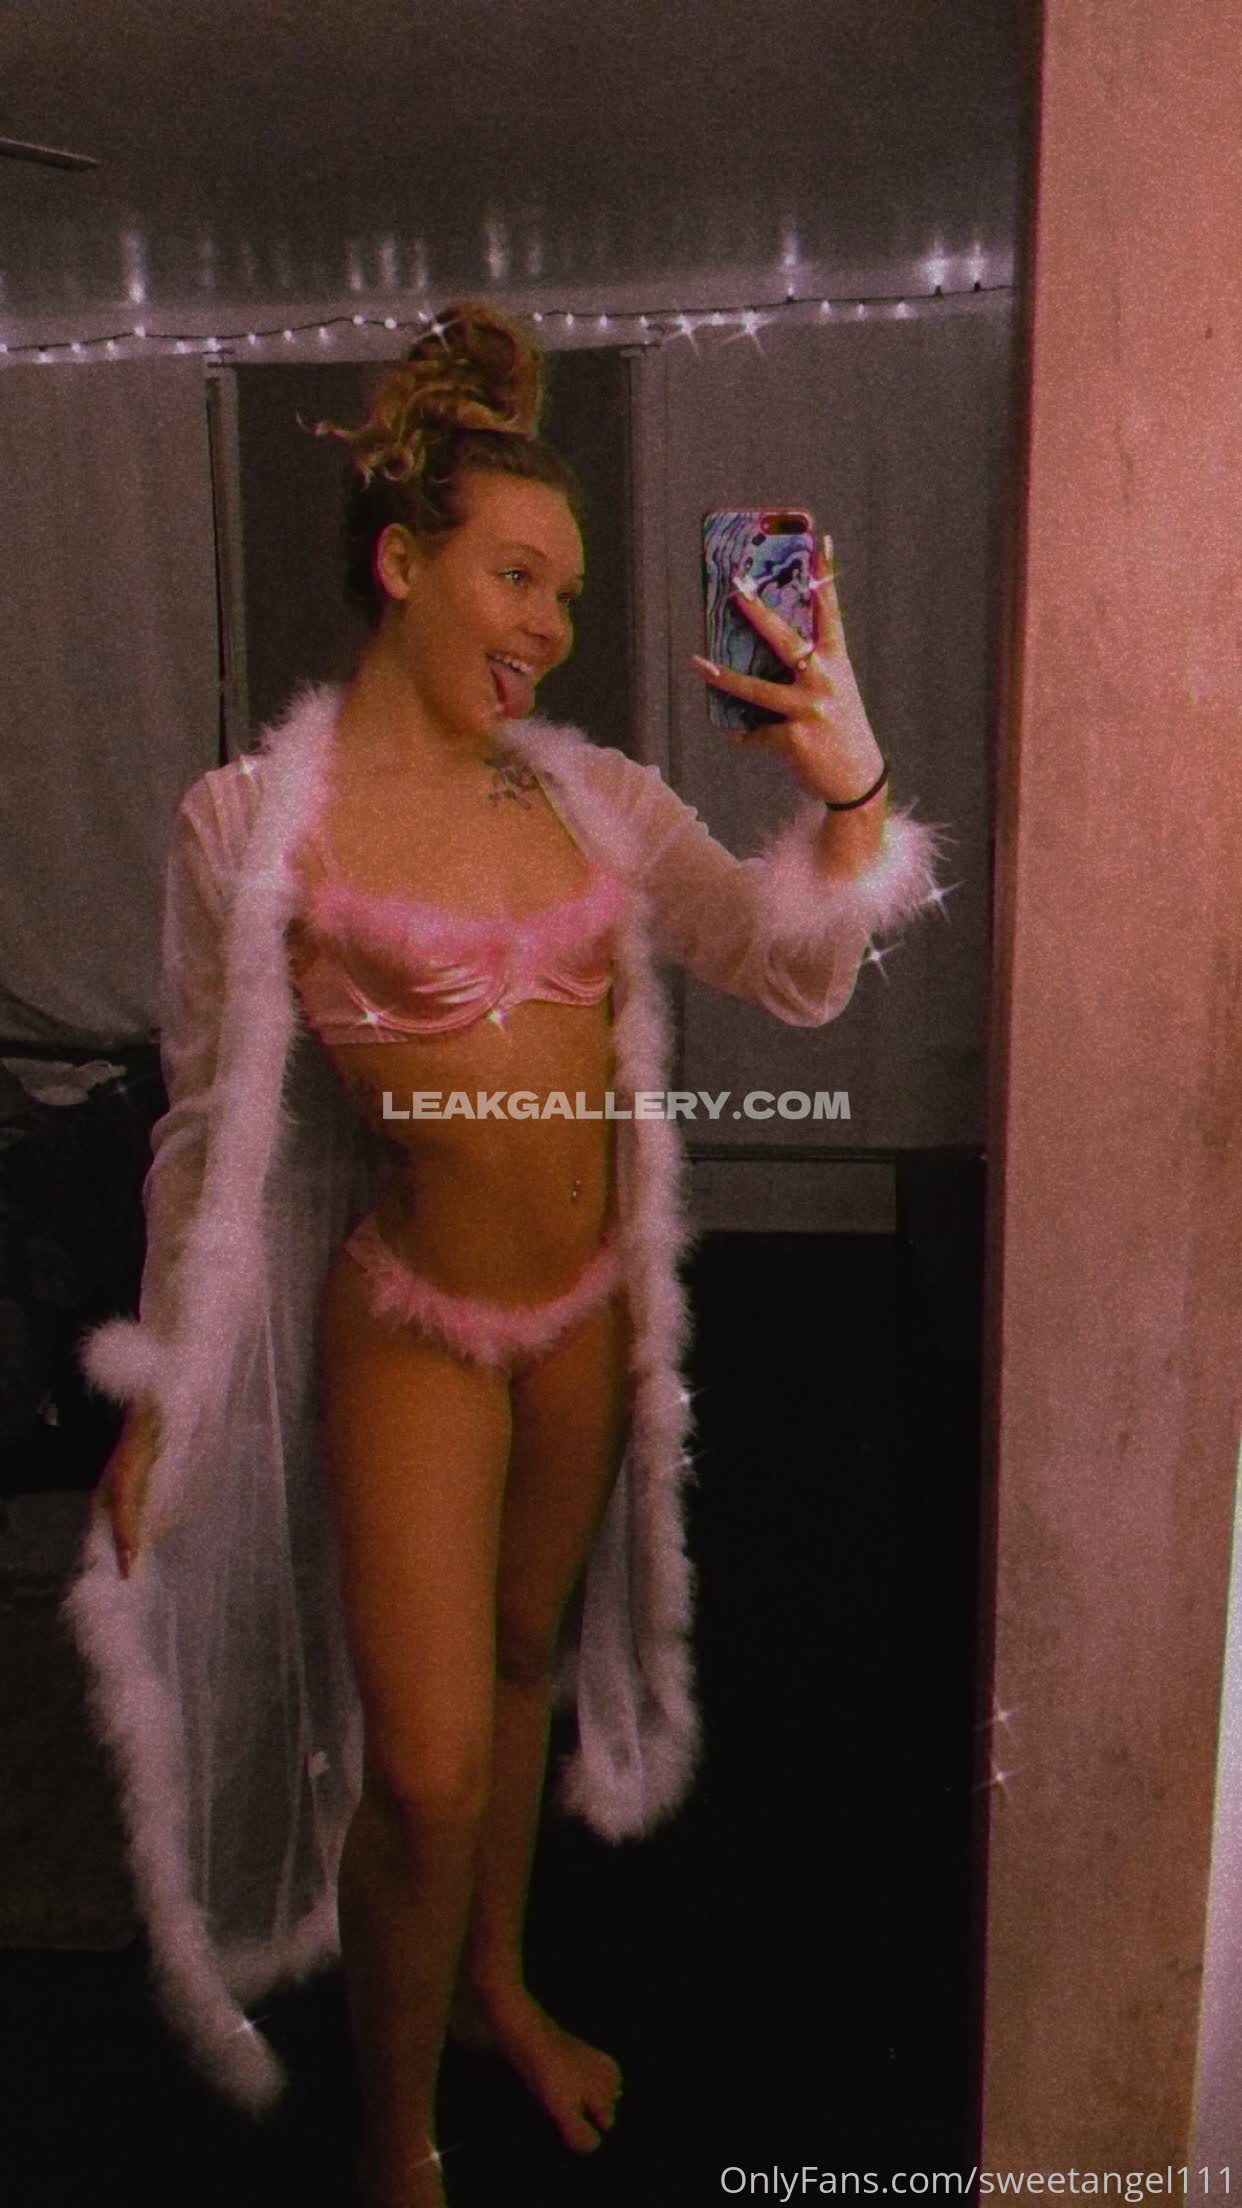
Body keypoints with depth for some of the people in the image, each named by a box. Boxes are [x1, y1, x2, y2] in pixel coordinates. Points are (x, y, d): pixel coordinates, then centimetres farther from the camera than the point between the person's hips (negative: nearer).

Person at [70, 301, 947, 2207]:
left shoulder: (593, 793, 1)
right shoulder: (251, 822, -11)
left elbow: (797, 975, -5)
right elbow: (212, 1124, -5)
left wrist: (847, 785, -23)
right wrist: (163, 1393, -2)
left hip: (589, 1310, 5)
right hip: (411, 1319, -4)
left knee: (526, 1663, 22)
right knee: (427, 1766, 0)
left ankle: (497, 1980, 49)